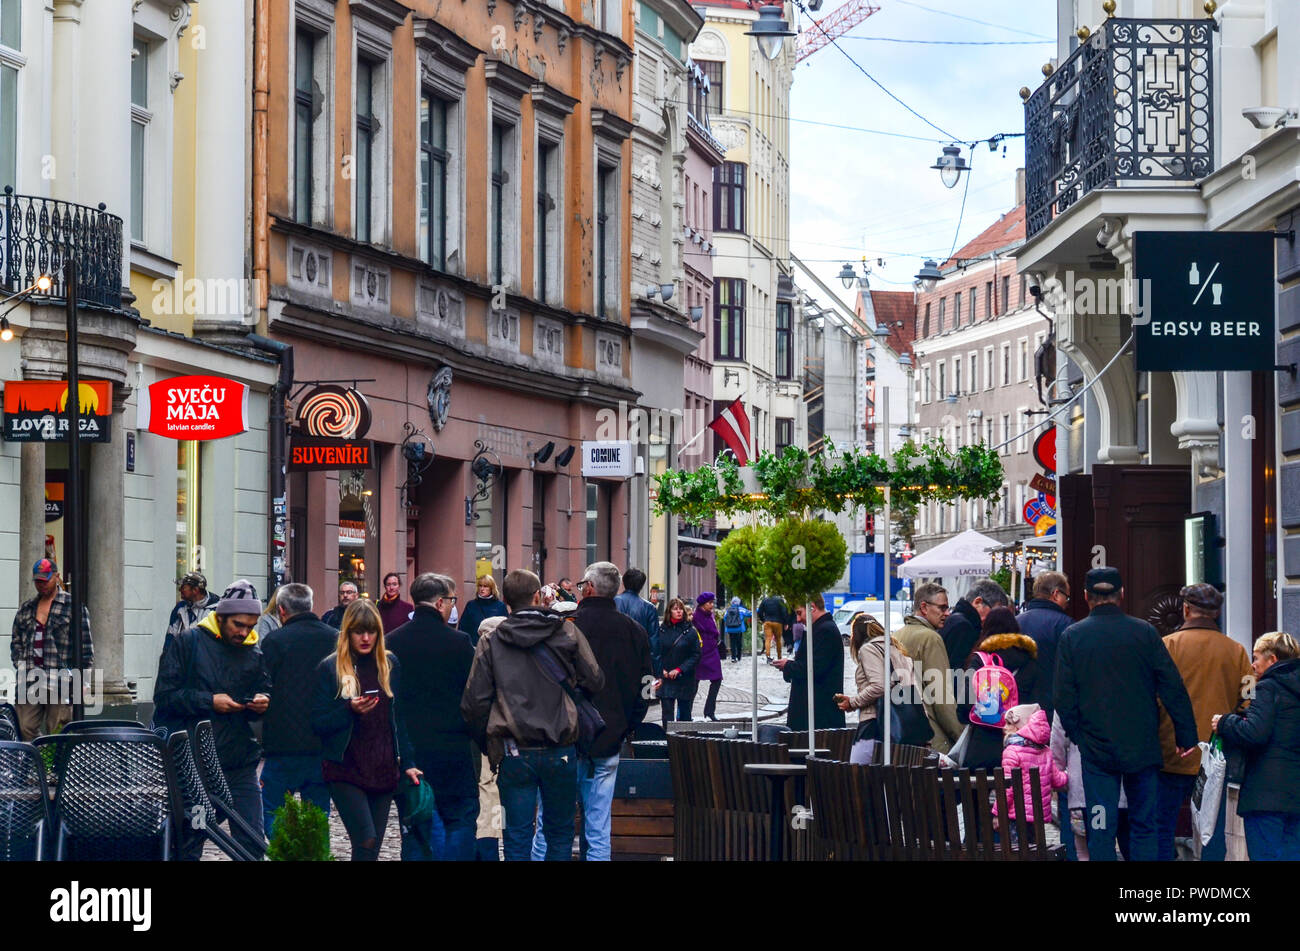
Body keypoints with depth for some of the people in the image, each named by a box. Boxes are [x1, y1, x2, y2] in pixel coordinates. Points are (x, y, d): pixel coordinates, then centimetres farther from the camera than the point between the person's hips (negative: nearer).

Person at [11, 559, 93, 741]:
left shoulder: (73, 606, 3)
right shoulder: (25, 609, 19)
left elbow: (85, 645, 0)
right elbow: (16, 641, 22)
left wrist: (82, 679, -5)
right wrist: (20, 667, 6)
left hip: (60, 683, -5)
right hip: (29, 683, 5)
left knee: (57, 732, -6)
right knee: (26, 729, -2)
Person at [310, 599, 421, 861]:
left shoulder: (390, 664, 9)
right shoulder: (329, 668, -2)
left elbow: (399, 718, 14)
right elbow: (318, 723, -3)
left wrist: (407, 762, 8)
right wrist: (350, 710, -19)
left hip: (383, 769, 4)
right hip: (346, 770, -4)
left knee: (371, 848, 5)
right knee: (366, 842, -17)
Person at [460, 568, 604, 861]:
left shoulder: (490, 643, 0)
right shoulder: (567, 633, -2)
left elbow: (474, 703, -3)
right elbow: (594, 683, 1)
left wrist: (487, 744, 11)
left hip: (514, 756, 0)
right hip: (560, 752, 0)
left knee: (517, 839, 5)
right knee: (560, 834, 12)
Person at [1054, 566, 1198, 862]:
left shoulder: (1072, 636, -3)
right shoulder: (1144, 632, -2)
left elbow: (1063, 697, -4)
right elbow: (1173, 688, -2)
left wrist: (1077, 735, 9)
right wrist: (1186, 736, 4)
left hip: (1096, 749, -1)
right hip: (1142, 746, 1)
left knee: (1101, 830, 1)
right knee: (1144, 825, 10)